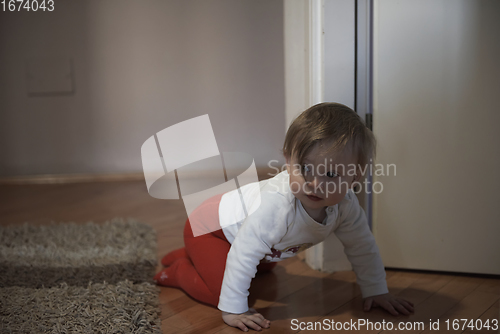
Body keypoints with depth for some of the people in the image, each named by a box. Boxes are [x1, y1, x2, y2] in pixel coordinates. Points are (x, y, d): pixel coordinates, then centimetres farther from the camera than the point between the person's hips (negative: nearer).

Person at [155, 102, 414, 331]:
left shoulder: (345, 204, -23)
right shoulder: (276, 205, -46)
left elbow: (362, 247, -7)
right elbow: (244, 254, -41)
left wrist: (376, 292, -5)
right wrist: (233, 310, -36)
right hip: (211, 224, -7)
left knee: (264, 266, 33)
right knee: (219, 291, -23)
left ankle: (193, 255, 45)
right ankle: (178, 269, 7)